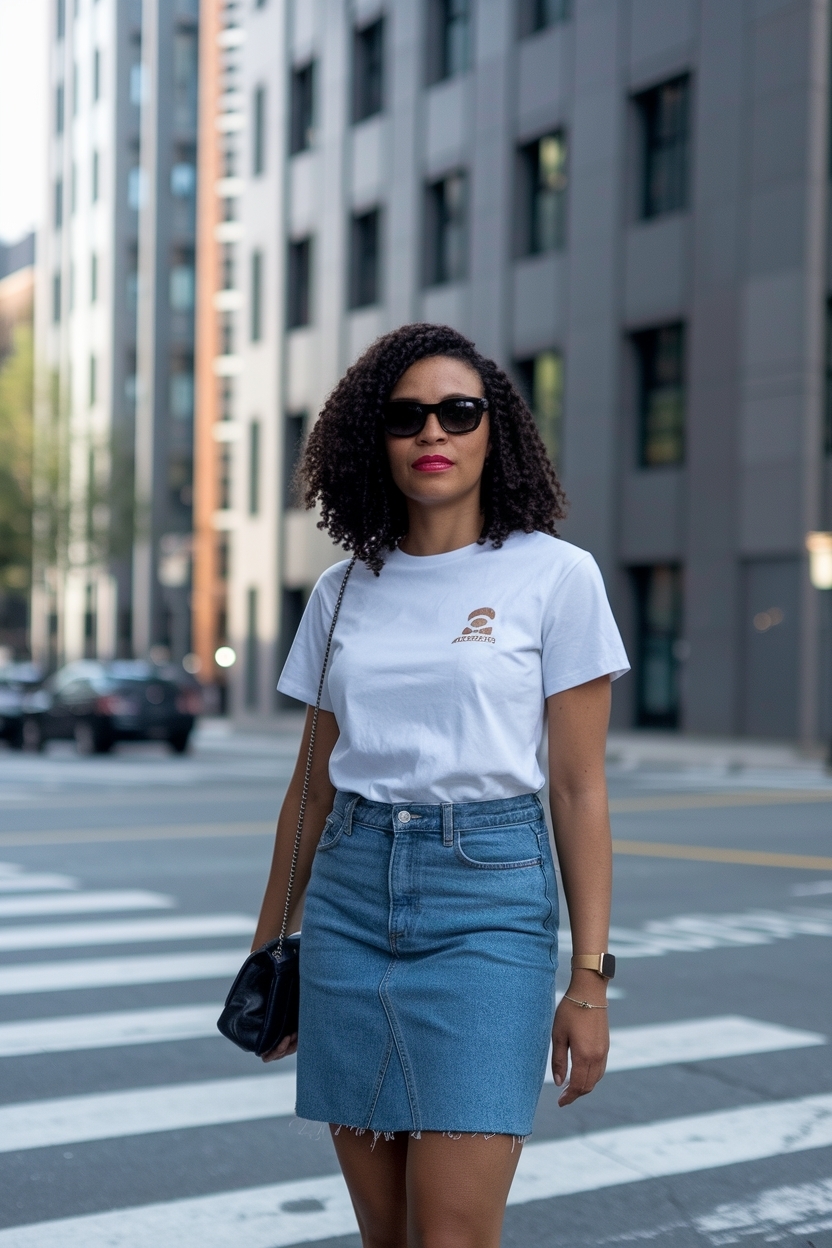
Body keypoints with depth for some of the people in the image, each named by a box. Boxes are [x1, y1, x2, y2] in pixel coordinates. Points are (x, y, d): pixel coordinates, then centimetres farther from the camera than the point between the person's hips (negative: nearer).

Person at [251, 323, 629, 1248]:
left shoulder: (555, 575, -3)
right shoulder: (343, 591, 9)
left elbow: (578, 790, -4)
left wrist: (590, 978, -7)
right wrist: (269, 950, 15)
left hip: (489, 897, -4)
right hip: (350, 896, 4)